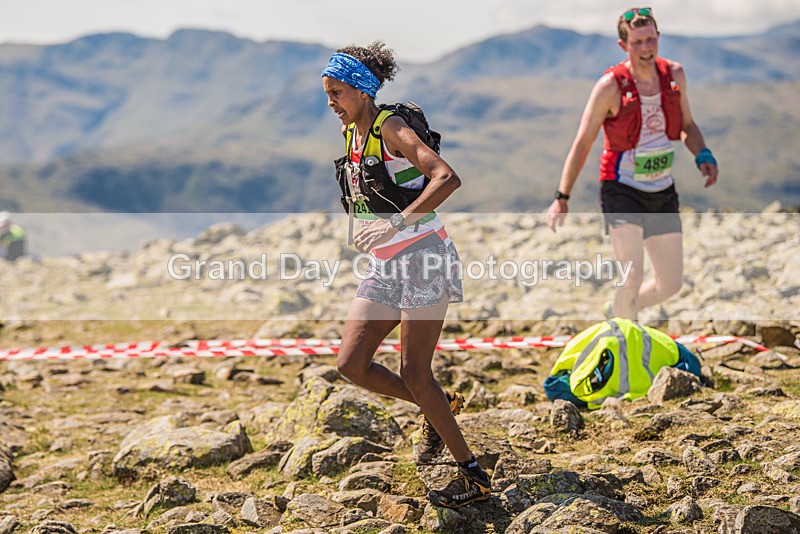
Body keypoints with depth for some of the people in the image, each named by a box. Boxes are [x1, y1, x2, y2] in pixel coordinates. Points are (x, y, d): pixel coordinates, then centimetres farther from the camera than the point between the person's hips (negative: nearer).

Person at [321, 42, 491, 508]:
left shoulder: (391, 129, -13)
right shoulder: (351, 135, 12)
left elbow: (448, 178, -27)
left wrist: (397, 223, -31)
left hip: (423, 255, -8)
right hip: (384, 267, 8)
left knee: (414, 373, -10)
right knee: (351, 365, 0)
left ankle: (475, 477, 0)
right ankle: (440, 406, 22)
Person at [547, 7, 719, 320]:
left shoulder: (674, 74, 1)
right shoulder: (611, 86, -14)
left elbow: (687, 126, 17)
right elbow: (582, 143, -7)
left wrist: (703, 156, -4)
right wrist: (562, 198, -6)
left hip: (662, 193, 6)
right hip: (622, 191, -6)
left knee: (671, 284, 8)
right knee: (633, 276, -19)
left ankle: (617, 315, 35)